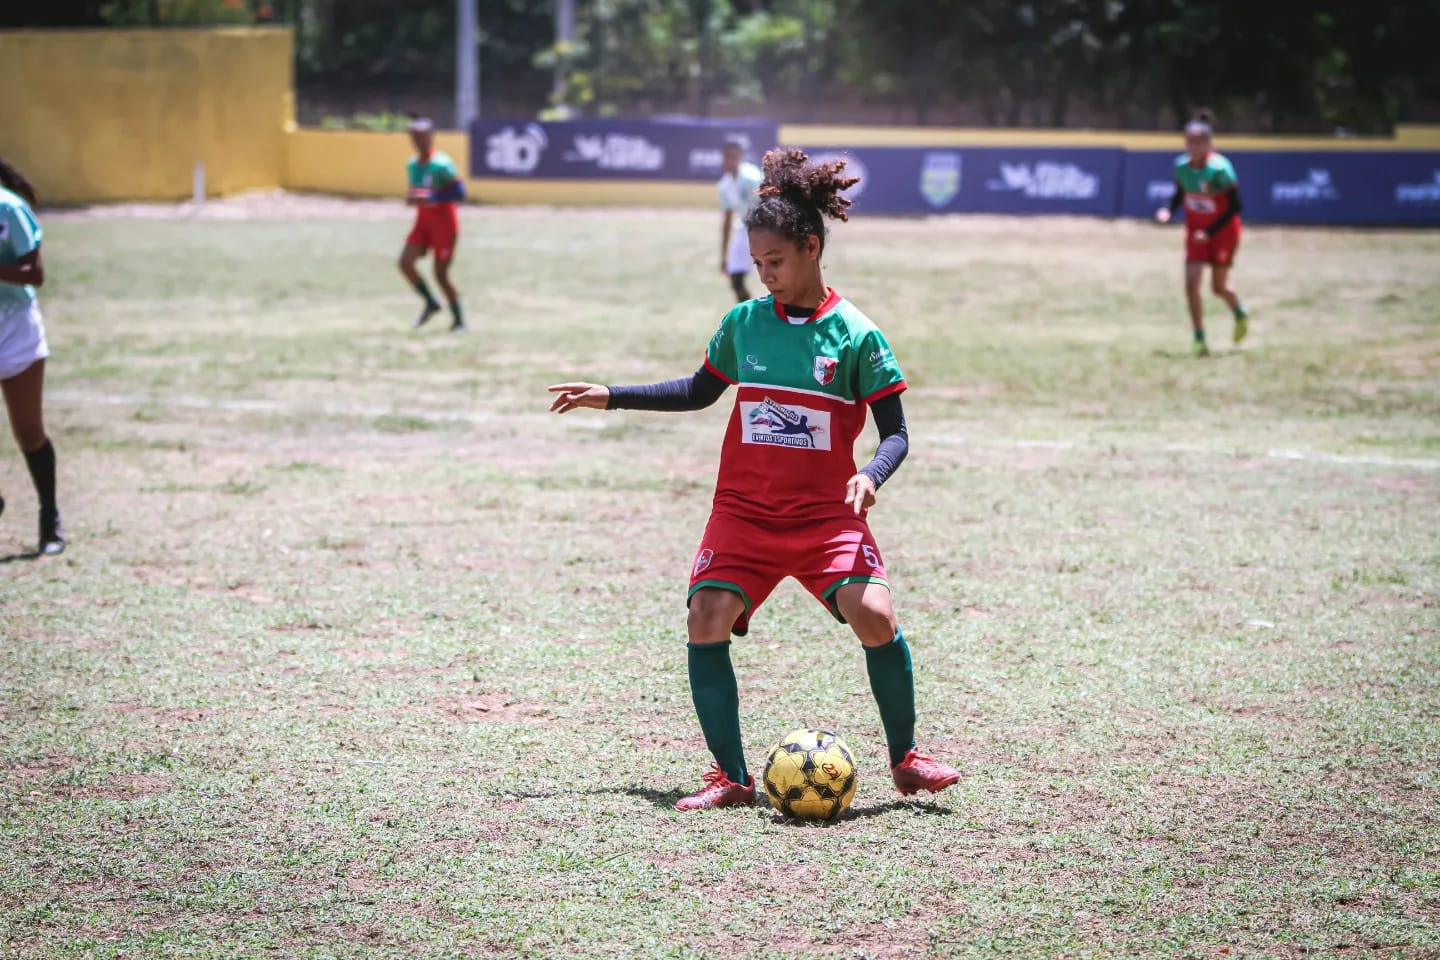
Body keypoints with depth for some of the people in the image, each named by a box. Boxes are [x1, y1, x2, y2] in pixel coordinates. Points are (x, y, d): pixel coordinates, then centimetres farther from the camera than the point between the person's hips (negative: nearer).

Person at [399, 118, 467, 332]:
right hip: (423, 221, 7)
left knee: (440, 273, -5)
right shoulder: (412, 165, 7)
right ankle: (430, 302, 9)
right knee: (405, 261, -10)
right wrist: (412, 198, -2)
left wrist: (431, 198, -27)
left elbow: (459, 192, -20)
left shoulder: (442, 164, -16)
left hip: (444, 223, -7)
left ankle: (458, 318, 14)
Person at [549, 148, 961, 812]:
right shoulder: (744, 322, 5)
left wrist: (870, 476, -23)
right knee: (706, 619, -15)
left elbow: (895, 432, -2)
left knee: (874, 615, -21)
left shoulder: (854, 334, -5)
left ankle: (904, 759, 0)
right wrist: (611, 397, 18)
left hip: (826, 512, -3)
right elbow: (700, 391, 22)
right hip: (744, 510, 3)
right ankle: (731, 776, -5)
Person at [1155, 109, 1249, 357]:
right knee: (1191, 283, -10)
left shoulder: (1220, 169, -24)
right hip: (1196, 232, 4)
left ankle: (1240, 315, 40)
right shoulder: (1181, 166, -8)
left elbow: (1235, 206, -19)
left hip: (1223, 232, -4)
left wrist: (1211, 231, -25)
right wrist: (1169, 211, -11)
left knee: (1218, 287, 5)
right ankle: (1199, 340, -2)